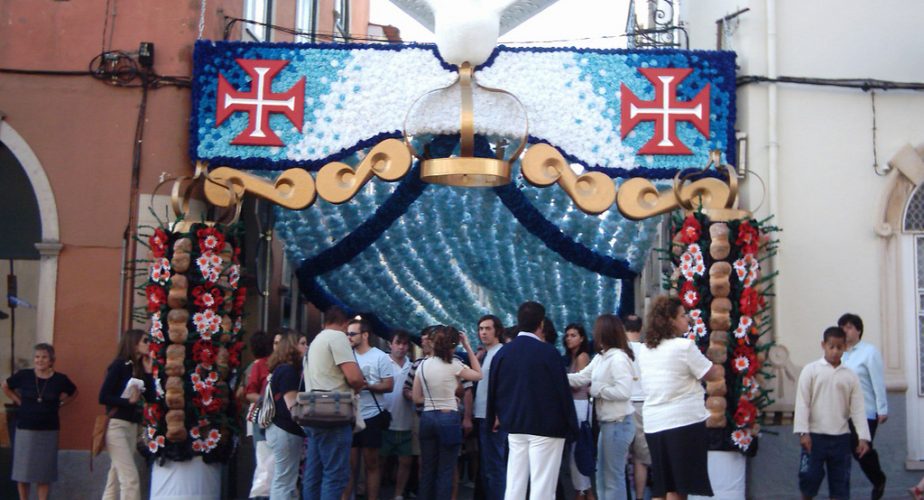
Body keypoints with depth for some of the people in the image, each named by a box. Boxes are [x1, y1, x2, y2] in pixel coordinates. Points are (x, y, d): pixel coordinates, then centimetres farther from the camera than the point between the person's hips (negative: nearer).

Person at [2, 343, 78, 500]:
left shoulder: (60, 379, -3)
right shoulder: (23, 375, -4)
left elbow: (73, 393, 16)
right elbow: (6, 387, 14)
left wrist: (60, 403, 4)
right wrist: (19, 401, 5)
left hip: (49, 430, 0)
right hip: (25, 429, 0)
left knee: (44, 471, 5)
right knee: (22, 470, 4)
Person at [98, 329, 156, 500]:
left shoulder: (139, 367, 11)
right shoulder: (119, 365, -9)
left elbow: (150, 398, 4)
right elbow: (103, 397, -15)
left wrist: (148, 372, -1)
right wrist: (128, 401, -17)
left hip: (132, 426, 8)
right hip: (116, 425, -8)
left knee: (116, 479, 10)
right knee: (130, 478, -13)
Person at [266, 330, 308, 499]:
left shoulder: (282, 368, 16)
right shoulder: (288, 370, -14)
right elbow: (292, 405, -19)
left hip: (280, 428, 10)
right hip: (287, 431, -10)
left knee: (280, 480, 12)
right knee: (285, 482, -8)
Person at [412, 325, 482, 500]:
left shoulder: (423, 365, 3)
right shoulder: (453, 364, -10)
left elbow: (417, 398, 7)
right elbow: (478, 375, 6)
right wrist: (468, 347, 5)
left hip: (427, 418, 5)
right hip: (449, 418, -5)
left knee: (427, 469, 11)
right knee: (445, 471, 0)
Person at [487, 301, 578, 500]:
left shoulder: (502, 353, 4)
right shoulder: (548, 352, -13)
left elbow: (493, 391, 10)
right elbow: (562, 390, -12)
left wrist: (499, 417, 23)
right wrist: (571, 426, -4)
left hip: (515, 426, 5)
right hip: (546, 427, -5)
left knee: (514, 483, 9)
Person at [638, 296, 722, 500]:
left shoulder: (645, 351, 10)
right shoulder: (684, 346, -11)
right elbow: (714, 374, -3)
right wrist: (720, 369, 18)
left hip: (653, 425, 6)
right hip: (684, 423, -6)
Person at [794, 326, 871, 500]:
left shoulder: (850, 376, 6)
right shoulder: (810, 370, -1)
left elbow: (858, 408, 4)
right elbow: (802, 402, -5)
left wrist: (863, 437, -4)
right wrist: (803, 432, -12)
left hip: (841, 437, 3)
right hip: (815, 435, -2)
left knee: (840, 480, 5)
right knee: (809, 476, -2)